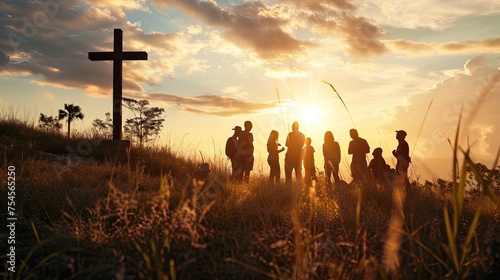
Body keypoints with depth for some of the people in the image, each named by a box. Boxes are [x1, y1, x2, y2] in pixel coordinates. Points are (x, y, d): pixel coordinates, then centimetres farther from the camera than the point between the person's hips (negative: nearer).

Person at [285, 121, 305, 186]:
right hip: (298, 156, 4)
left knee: (288, 173, 2)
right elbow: (302, 145, 9)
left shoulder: (290, 134, -10)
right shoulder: (302, 135, 3)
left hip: (290, 156, -4)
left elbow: (287, 144, -7)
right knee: (298, 173, 10)